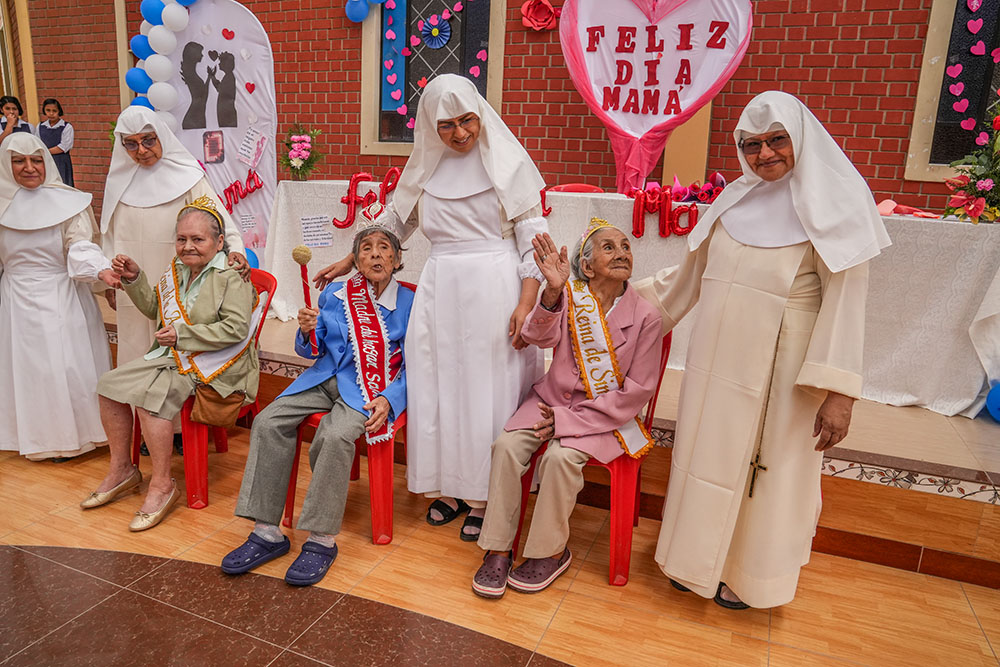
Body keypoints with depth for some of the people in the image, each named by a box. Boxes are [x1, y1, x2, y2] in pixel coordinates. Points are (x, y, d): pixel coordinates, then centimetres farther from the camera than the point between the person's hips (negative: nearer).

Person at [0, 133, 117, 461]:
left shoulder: (68, 202, -5)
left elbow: (80, 246, -15)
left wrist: (102, 270, -32)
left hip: (62, 298, -3)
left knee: (67, 365, 1)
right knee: (26, 367, 8)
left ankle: (72, 434, 15)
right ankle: (37, 438, 22)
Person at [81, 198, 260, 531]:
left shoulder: (232, 277, -13)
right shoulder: (176, 271, 13)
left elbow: (236, 329, -23)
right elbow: (154, 308, 27)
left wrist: (182, 334, -22)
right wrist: (134, 279, 10)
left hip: (212, 365, -9)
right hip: (172, 356, 9)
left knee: (149, 395, -27)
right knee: (111, 384, 2)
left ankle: (162, 485, -13)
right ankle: (121, 469, 16)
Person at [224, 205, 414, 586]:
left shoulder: (408, 304, -1)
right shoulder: (334, 295, 10)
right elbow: (312, 352, 16)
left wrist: (389, 399, -19)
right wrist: (307, 332, -7)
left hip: (370, 388, -4)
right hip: (326, 378, 5)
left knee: (334, 436, -33)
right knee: (268, 422, -17)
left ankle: (322, 539, -17)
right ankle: (267, 532, -10)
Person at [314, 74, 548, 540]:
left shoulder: (506, 161, -1)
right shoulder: (424, 167, 11)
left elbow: (533, 234, -4)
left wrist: (526, 302, -12)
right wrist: (351, 260, 21)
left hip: (495, 289, -4)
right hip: (440, 288, 4)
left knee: (489, 390, 1)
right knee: (438, 388, 7)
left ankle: (483, 497, 14)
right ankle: (448, 486, 23)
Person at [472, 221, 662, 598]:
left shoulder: (645, 317, -8)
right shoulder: (569, 296, -2)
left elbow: (638, 390, -9)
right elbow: (539, 336, -18)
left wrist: (568, 419, -15)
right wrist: (552, 292, -39)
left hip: (606, 412, -2)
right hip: (552, 399, 3)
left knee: (560, 456, -28)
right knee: (507, 445, -20)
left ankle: (550, 552, -3)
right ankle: (498, 549, -4)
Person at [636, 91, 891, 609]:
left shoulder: (834, 205, -7)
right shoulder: (735, 200, 8)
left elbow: (845, 298, -11)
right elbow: (692, 272, 18)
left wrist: (838, 390, -17)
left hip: (777, 371, -5)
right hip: (716, 362, 5)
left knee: (766, 466, 9)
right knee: (708, 455, 13)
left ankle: (749, 573, 31)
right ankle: (701, 555, 34)